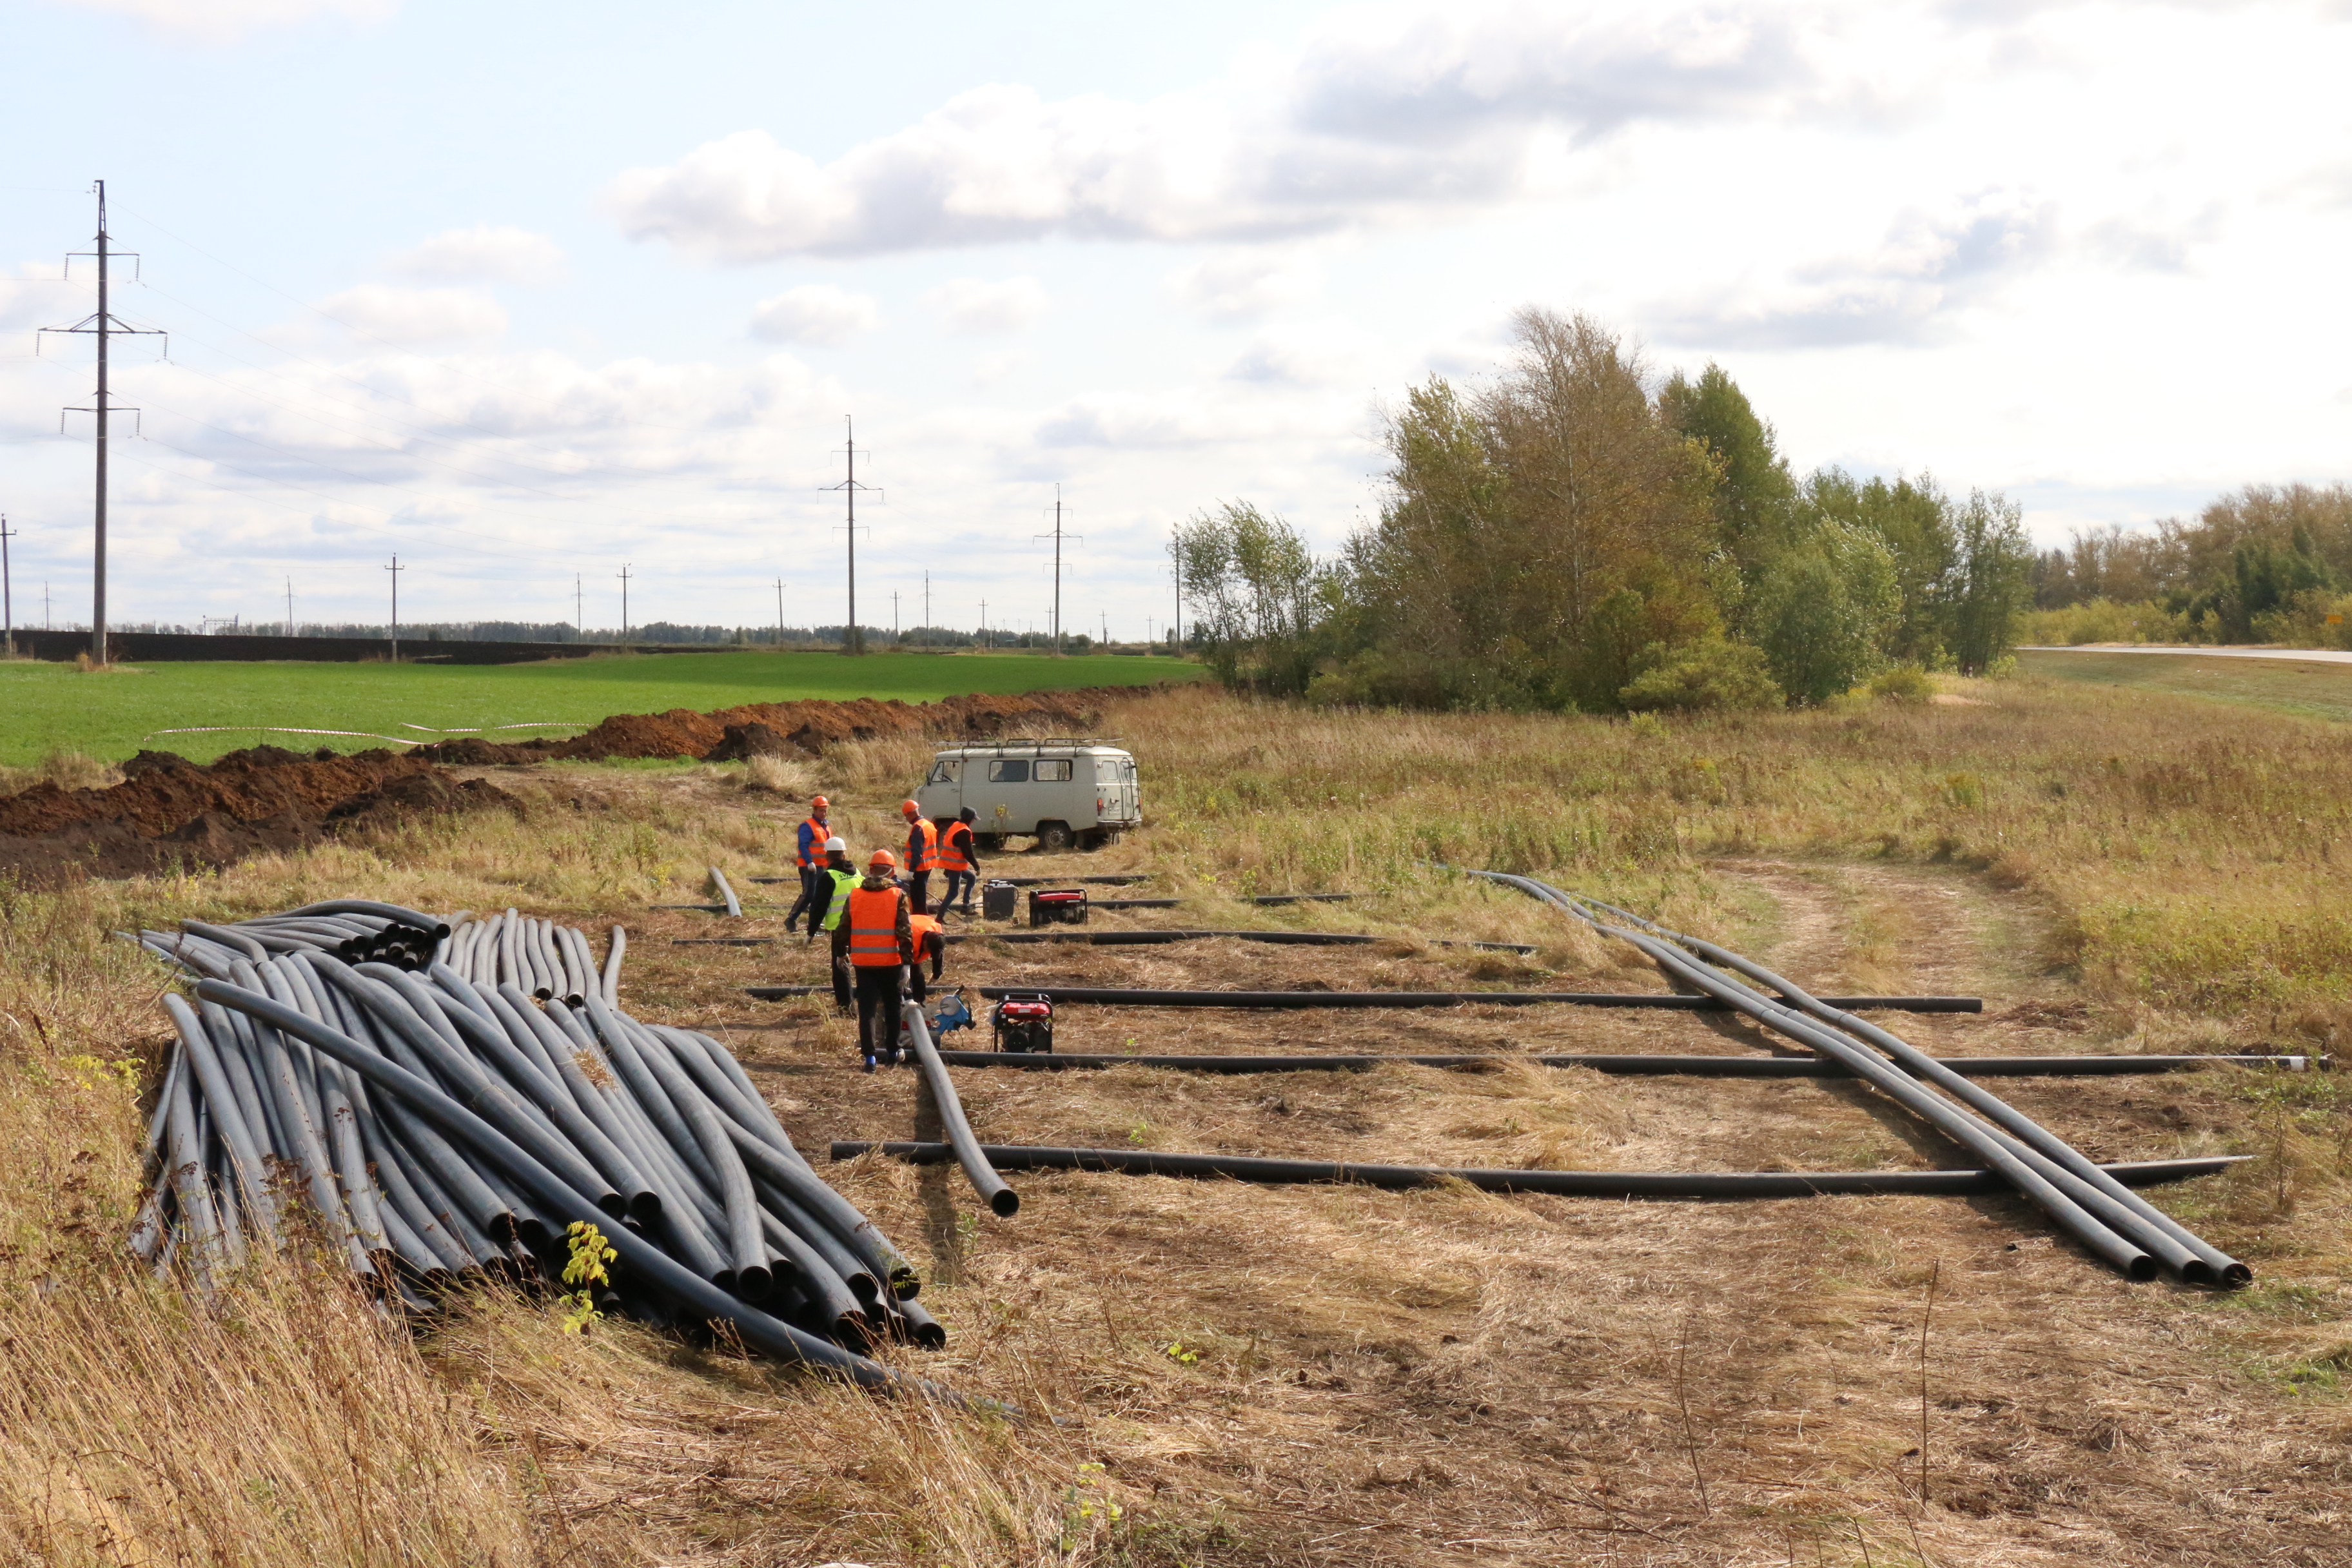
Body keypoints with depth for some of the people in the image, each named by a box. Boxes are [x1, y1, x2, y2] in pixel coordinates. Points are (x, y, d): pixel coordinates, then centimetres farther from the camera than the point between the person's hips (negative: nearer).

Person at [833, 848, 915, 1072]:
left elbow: (843, 928, 8)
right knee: (893, 1007, 15)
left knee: (867, 1008, 3)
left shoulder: (854, 895, 2)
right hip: (891, 961, -1)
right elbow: (905, 932, -11)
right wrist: (907, 961, -8)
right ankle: (892, 1051, 23)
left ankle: (869, 1055, -6)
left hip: (863, 962, 1)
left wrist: (841, 953, 23)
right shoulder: (898, 896, -6)